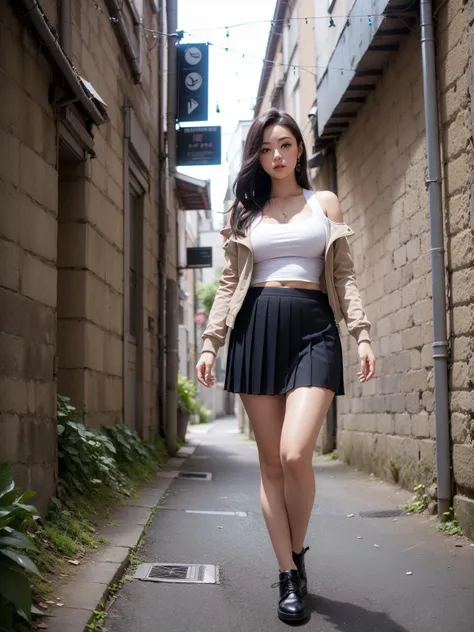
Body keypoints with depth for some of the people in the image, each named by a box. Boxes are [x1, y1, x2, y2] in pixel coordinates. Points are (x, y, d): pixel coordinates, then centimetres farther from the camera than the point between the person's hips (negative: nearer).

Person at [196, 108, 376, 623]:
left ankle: (298, 554, 8)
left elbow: (343, 276, 10)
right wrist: (210, 342, 4)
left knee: (295, 455, -18)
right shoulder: (245, 211, 17)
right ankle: (289, 576, 10)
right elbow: (229, 282, 13)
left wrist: (362, 333, -2)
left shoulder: (325, 203, 15)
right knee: (270, 462, 0)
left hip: (312, 329, -2)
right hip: (256, 329, 2)